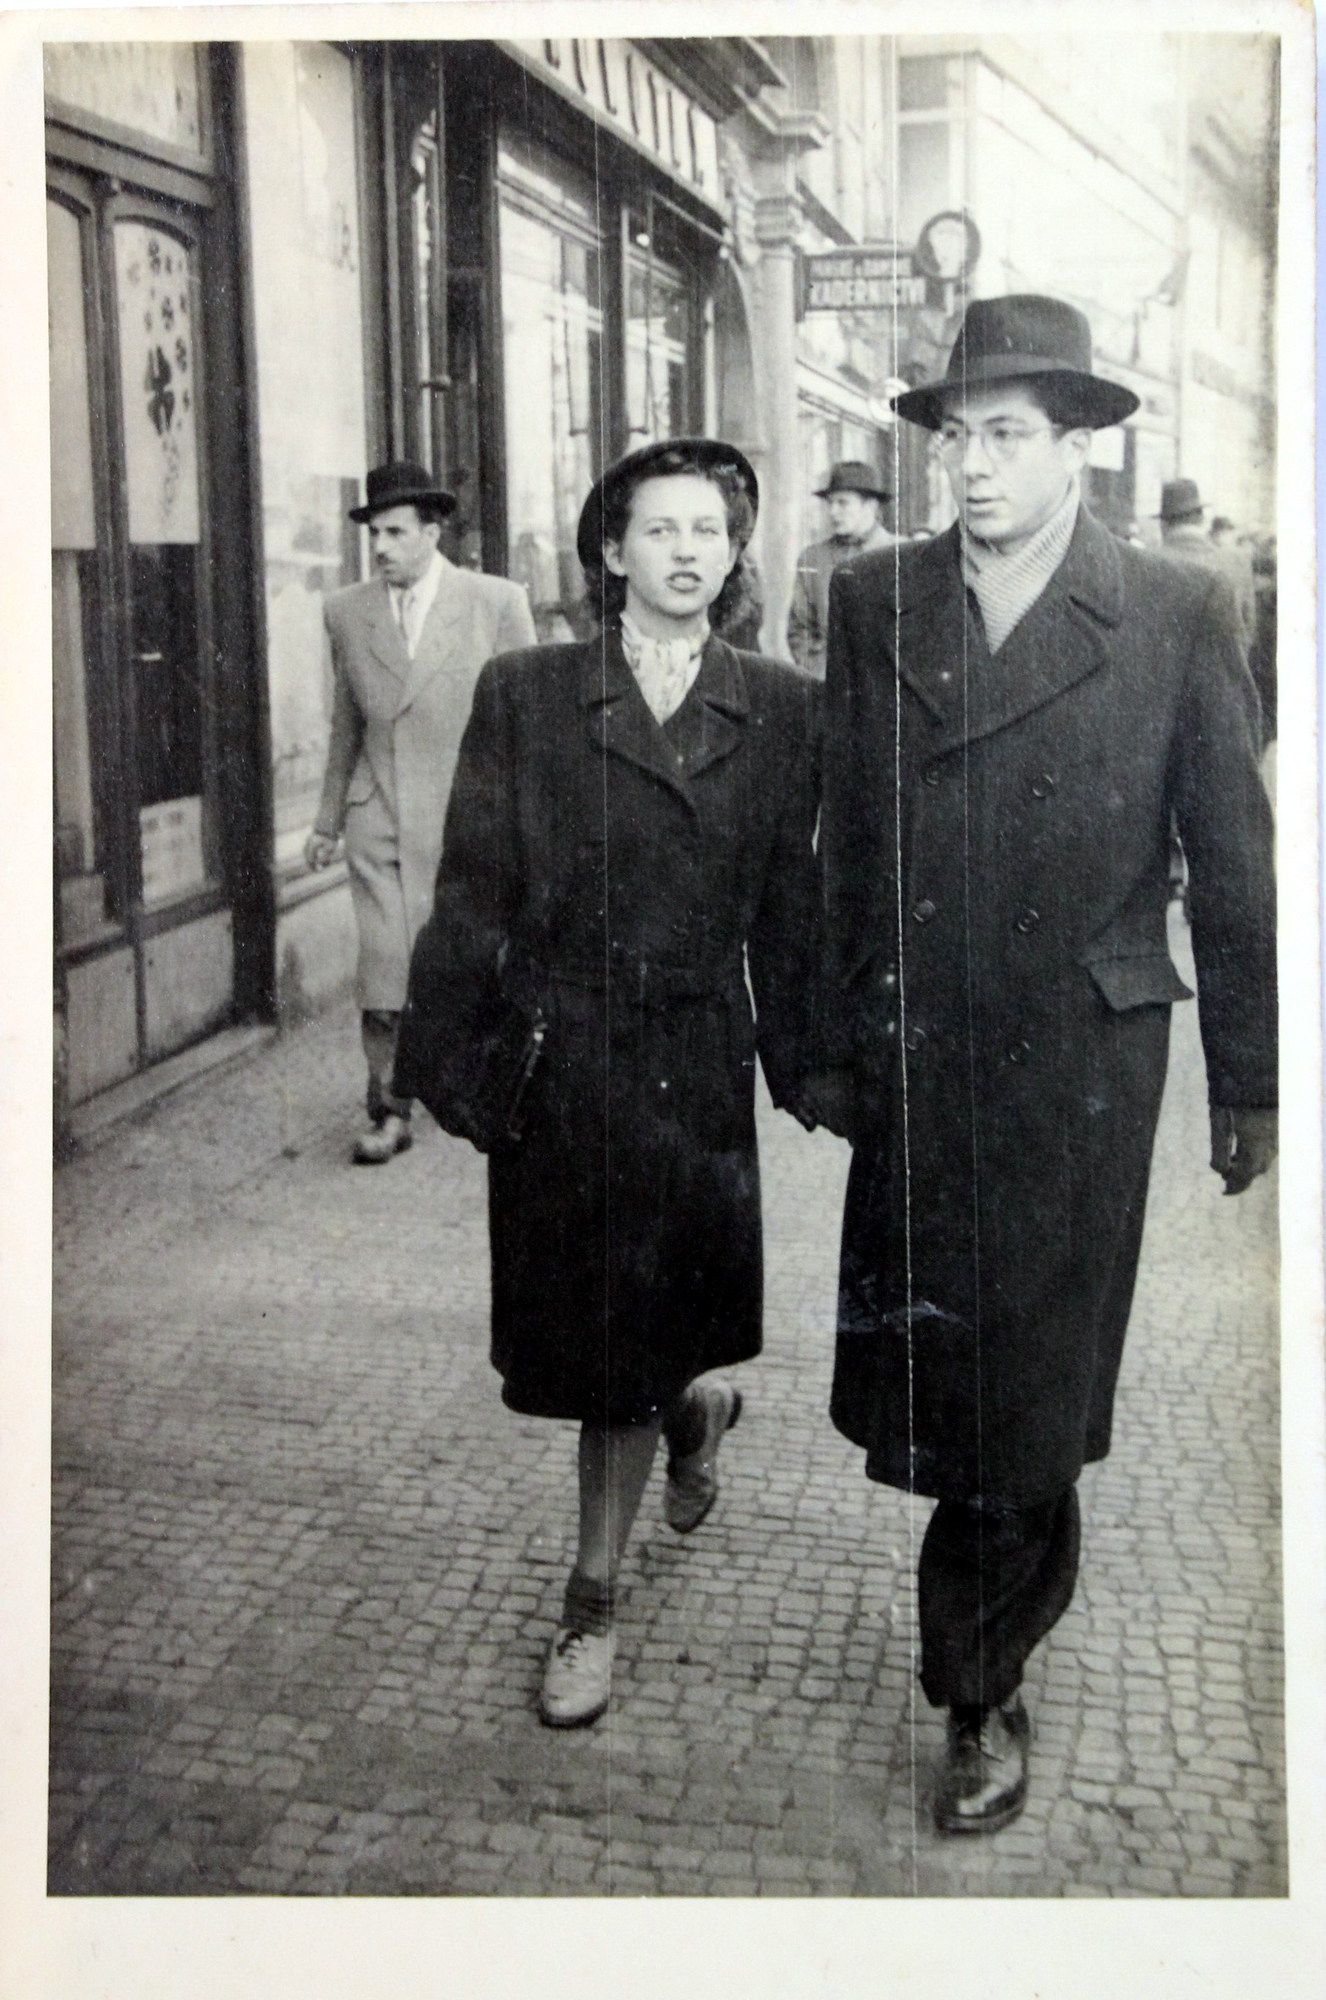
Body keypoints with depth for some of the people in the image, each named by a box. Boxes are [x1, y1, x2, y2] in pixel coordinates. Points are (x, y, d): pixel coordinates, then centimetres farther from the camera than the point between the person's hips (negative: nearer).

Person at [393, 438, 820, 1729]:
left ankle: (594, 1599, 23)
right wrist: (446, 1053, -3)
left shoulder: (776, 710, 3)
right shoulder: (524, 697, 0)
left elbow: (789, 903, 6)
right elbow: (472, 891, 0)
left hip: (695, 1061, 0)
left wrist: (799, 1061, 6)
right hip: (557, 1053, 0)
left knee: (631, 1330, 6)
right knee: (587, 1322, 8)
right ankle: (697, 1405, 43)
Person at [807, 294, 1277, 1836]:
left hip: (1080, 1072, -2)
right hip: (912, 1062, 3)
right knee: (919, 1383, 9)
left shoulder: (1176, 617, -4)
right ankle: (1017, 1605, 37)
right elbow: (845, 849, 8)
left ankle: (977, 1690, 24)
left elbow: (1235, 868, 0)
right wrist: (832, 1047, 9)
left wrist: (1250, 1088, 2)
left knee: (1027, 1399, 5)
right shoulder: (874, 605, 4)